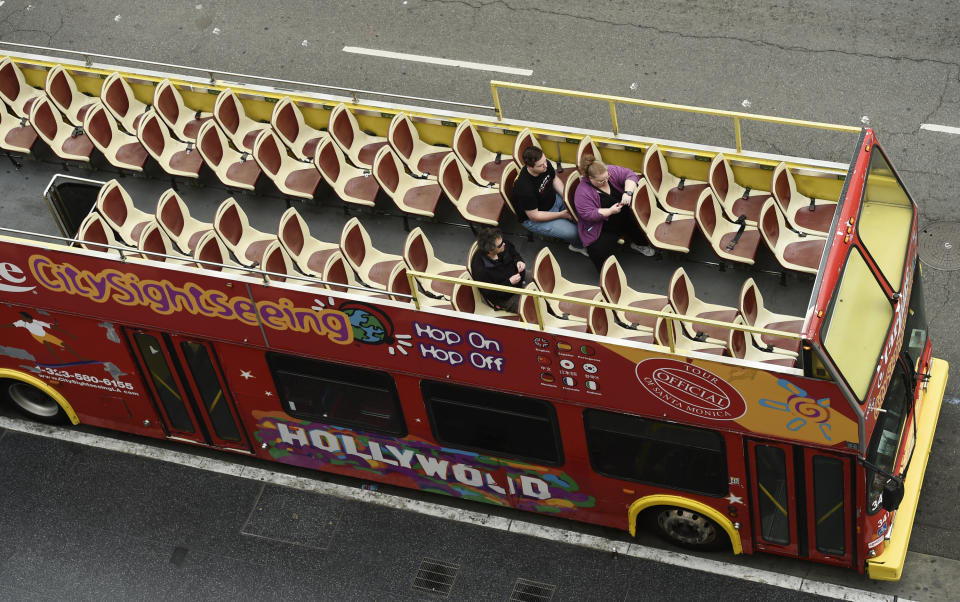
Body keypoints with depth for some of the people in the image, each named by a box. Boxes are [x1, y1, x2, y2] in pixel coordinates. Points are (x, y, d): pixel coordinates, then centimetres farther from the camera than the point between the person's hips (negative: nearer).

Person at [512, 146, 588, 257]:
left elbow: (555, 179, 7)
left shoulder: (545, 165, -17)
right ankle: (577, 245, 21)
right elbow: (534, 216, -26)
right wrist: (561, 215, -21)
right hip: (532, 219, -8)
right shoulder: (525, 188, -37)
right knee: (572, 232, -17)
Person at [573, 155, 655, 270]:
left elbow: (630, 175, -6)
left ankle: (639, 244, 12)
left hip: (625, 217, 6)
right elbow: (588, 214, -22)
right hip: (603, 230, -5)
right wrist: (610, 211, -27)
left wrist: (628, 192, -24)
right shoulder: (583, 192, -19)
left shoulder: (611, 171, -5)